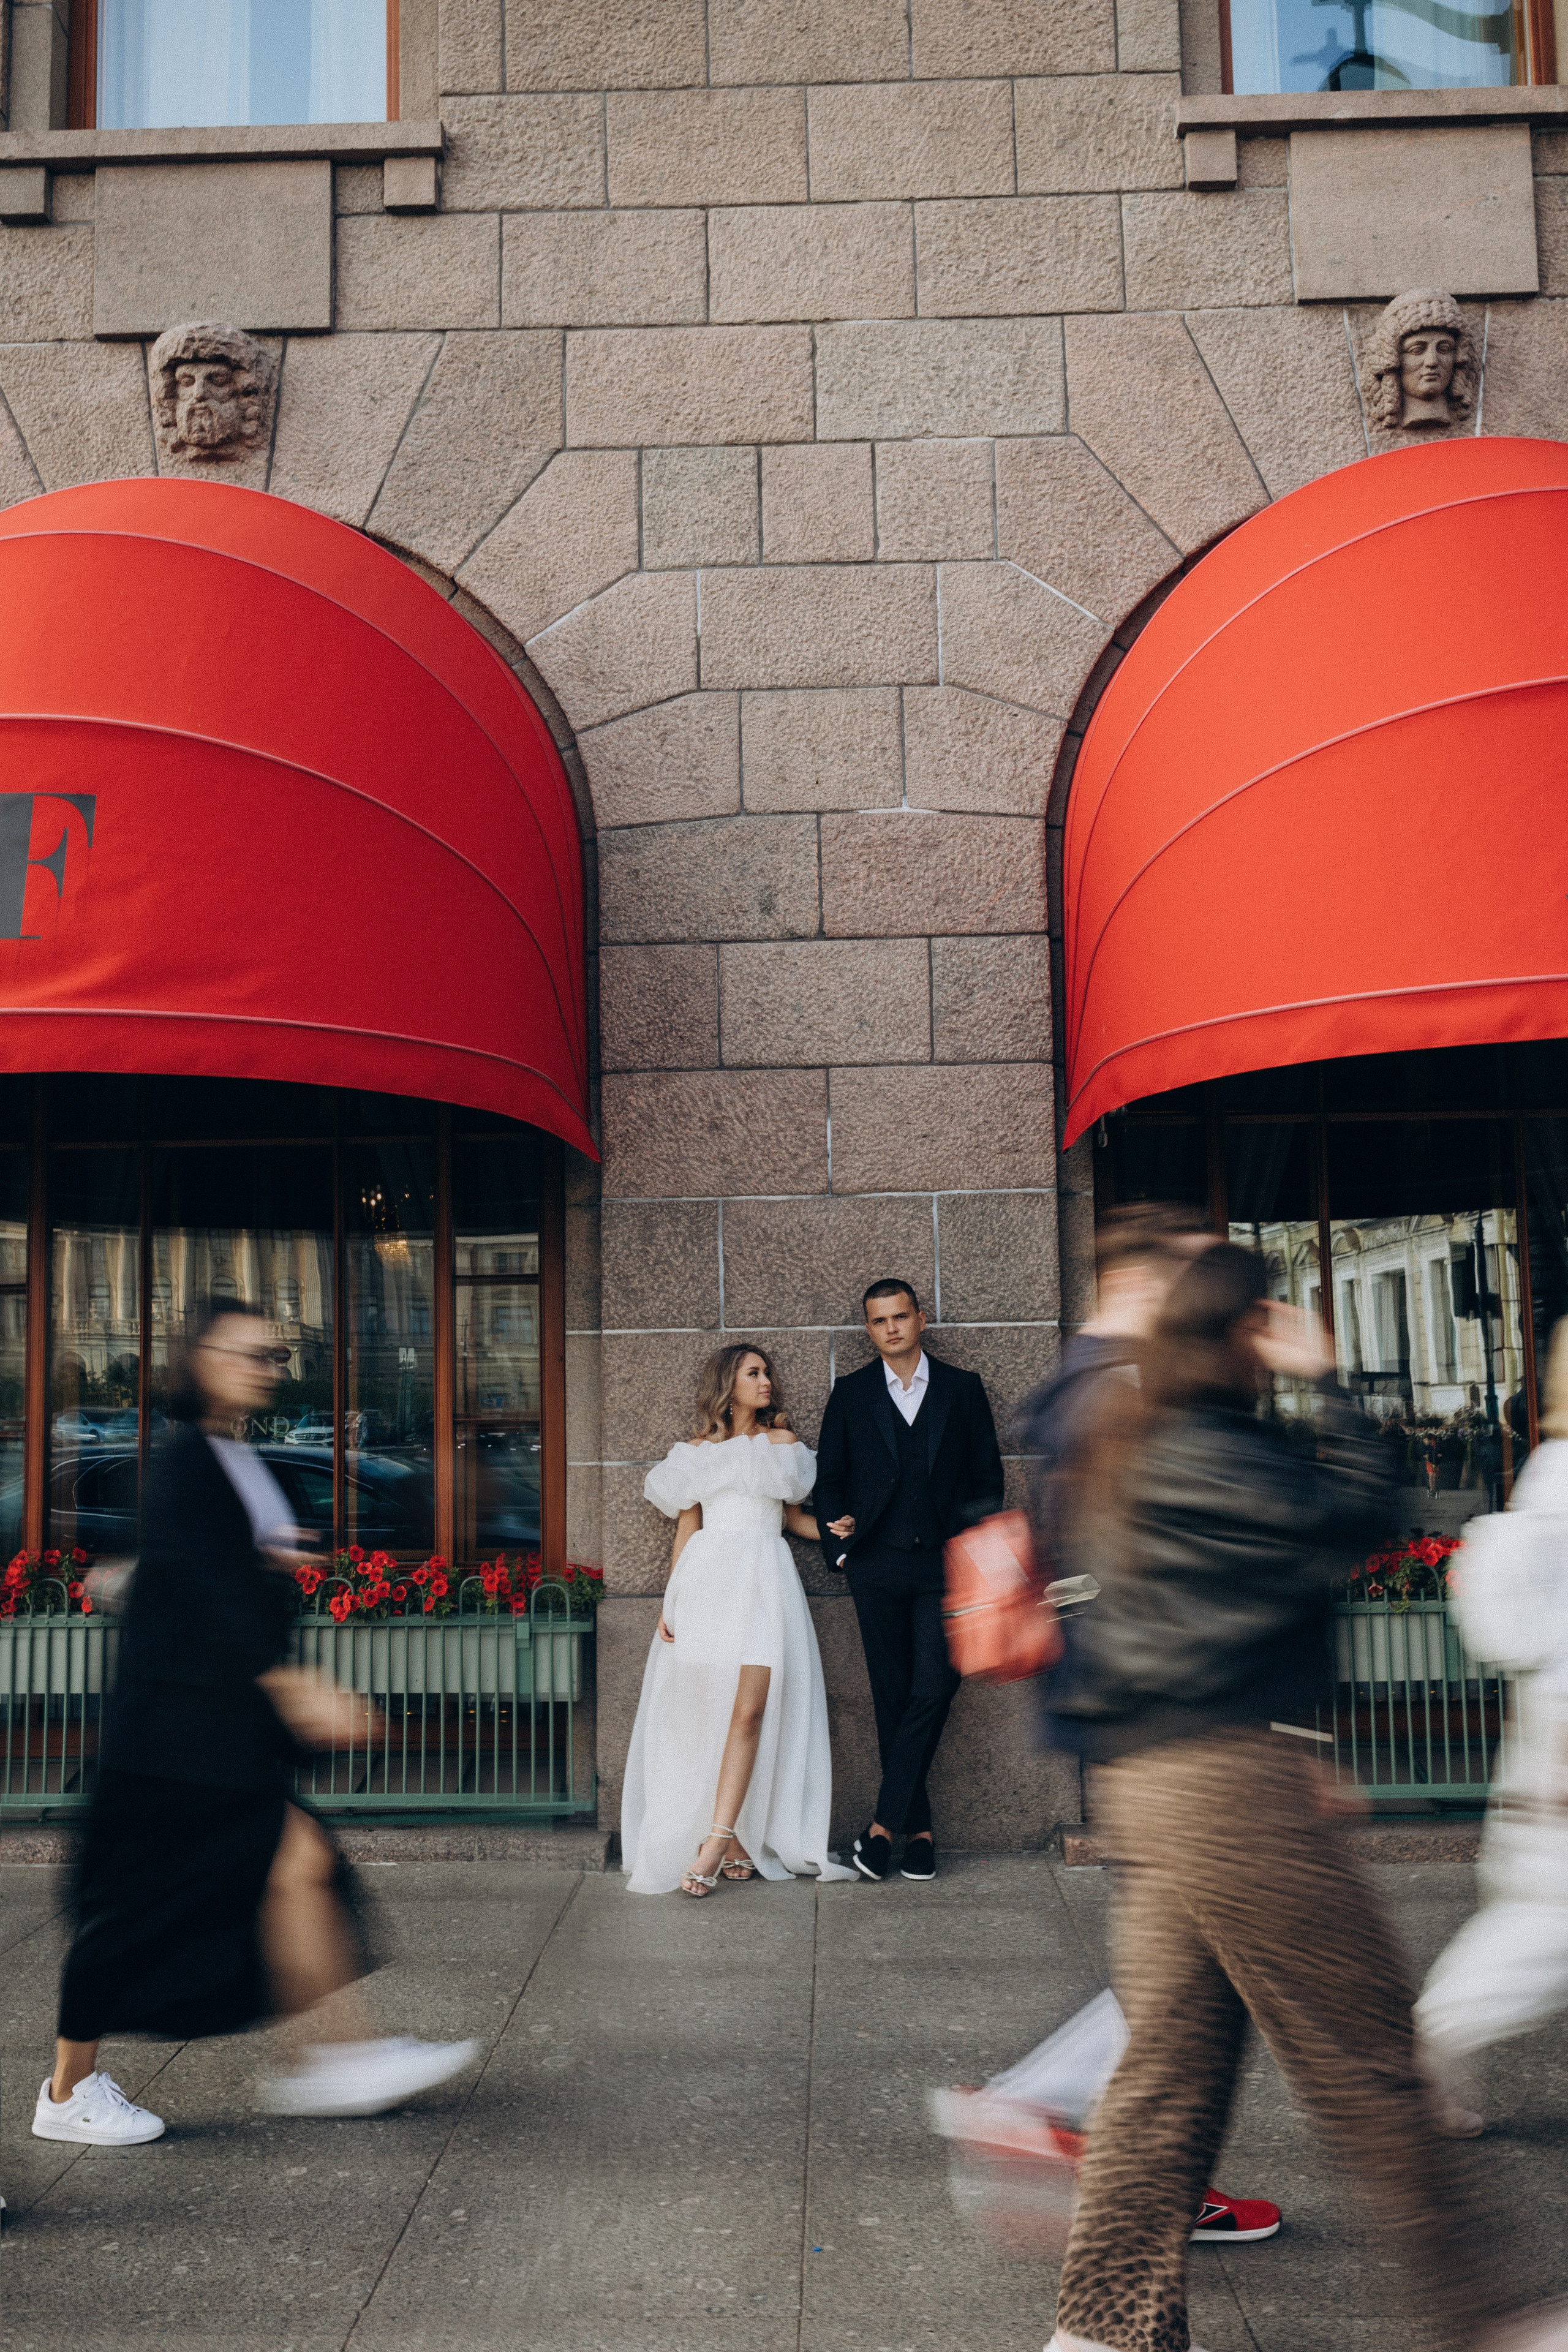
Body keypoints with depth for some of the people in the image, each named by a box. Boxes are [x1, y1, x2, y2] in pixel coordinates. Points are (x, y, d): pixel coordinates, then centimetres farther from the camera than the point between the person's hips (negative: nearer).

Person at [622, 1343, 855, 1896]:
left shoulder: (782, 1441, 15)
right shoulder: (695, 1449, 15)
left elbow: (792, 1517, 18)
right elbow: (686, 1528, 13)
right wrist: (669, 1602, 5)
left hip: (764, 1580, -1)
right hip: (706, 1579, 1)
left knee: (749, 1711, -13)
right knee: (705, 1709, -5)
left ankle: (714, 1845, -16)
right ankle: (733, 1841, 5)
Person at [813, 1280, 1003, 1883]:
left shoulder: (962, 1388, 8)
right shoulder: (851, 1393, 8)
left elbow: (988, 1477, 9)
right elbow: (829, 1478, 13)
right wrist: (841, 1541, -2)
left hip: (945, 1564, -1)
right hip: (877, 1565, 1)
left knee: (932, 1692, -12)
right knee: (893, 1698, 4)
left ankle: (884, 1824, -6)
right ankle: (918, 1828, 14)